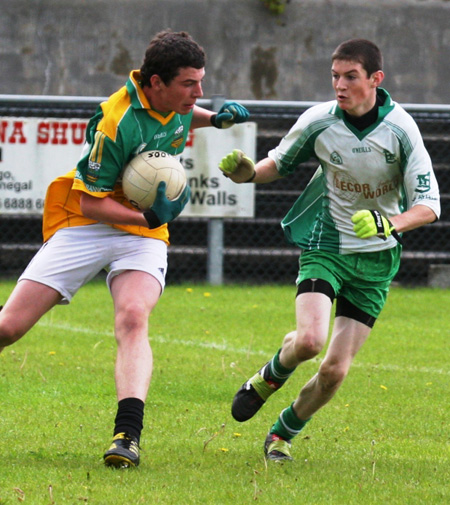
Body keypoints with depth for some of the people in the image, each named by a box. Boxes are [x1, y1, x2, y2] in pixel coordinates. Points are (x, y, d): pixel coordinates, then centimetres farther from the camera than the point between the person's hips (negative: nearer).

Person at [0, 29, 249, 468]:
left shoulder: (174, 102, -3)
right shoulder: (117, 122, -25)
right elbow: (90, 202, -19)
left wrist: (215, 118, 8)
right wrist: (149, 217, -29)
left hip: (143, 235, 4)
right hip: (85, 228, -4)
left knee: (133, 318, -26)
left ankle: (128, 433, -37)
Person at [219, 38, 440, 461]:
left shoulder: (400, 128, -15)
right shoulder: (318, 121, -10)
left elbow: (429, 204, -14)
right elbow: (281, 162, 9)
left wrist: (390, 224, -34)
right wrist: (248, 172, -13)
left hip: (376, 259, 0)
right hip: (325, 246, 0)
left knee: (335, 370, -3)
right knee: (309, 340, -25)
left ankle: (284, 433, 24)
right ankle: (271, 375, 11)